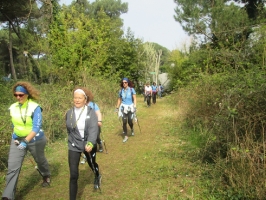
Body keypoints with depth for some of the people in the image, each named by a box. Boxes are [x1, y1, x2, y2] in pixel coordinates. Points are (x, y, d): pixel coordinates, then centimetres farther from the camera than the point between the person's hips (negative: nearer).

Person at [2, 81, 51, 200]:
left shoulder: (35, 108, -22)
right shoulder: (13, 108, -5)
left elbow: (37, 127, -30)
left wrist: (26, 141, -39)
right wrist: (15, 136, 9)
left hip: (35, 140, -3)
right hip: (17, 140, 4)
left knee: (40, 160, 21)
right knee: (12, 167, -7)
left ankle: (46, 176, 52)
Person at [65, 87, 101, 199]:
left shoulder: (91, 113, -14)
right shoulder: (69, 113, -5)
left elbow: (93, 129, -28)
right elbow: (69, 130, 10)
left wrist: (90, 143, -43)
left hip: (89, 144, 0)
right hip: (74, 146, 0)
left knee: (92, 164, 26)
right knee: (73, 175, -6)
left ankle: (97, 177, 62)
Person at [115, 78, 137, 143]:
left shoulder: (131, 89, -4)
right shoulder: (121, 90, 3)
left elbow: (134, 98, -5)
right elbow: (119, 99, 11)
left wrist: (135, 107, -14)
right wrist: (117, 108, 10)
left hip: (130, 107, -2)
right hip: (123, 107, 2)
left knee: (130, 121, 2)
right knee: (124, 122, -4)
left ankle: (132, 129, 38)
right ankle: (126, 136, 8)